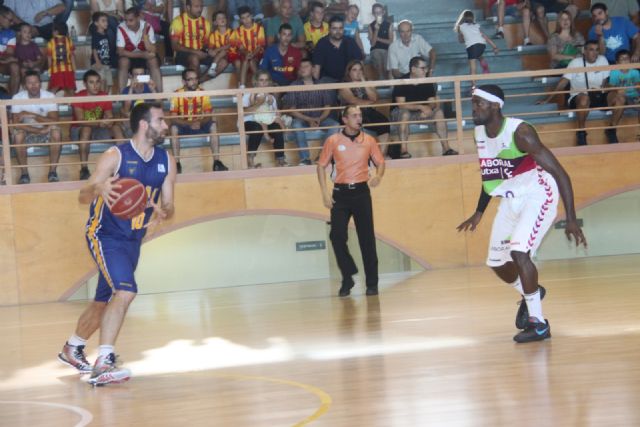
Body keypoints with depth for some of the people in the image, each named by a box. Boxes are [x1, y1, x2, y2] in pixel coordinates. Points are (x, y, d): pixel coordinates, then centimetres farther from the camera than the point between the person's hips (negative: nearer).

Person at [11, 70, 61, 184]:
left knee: (56, 131, -31)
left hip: (46, 132, 0)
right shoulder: (18, 98, -16)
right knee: (18, 134, -32)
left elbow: (54, 121, -26)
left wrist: (32, 115, -32)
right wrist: (40, 131, -33)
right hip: (27, 132, 0)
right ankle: (24, 173, -20)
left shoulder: (50, 96, -16)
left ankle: (52, 172, -20)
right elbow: (16, 123, -25)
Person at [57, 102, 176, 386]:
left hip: (133, 240, 7)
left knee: (104, 301, 18)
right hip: (105, 235, -7)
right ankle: (103, 364, -25)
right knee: (125, 291, -25)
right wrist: (98, 187, -39)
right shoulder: (116, 157, -16)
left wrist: (163, 212, -20)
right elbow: (83, 197, -16)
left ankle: (72, 349, 41)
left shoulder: (166, 161, 1)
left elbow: (169, 206, 5)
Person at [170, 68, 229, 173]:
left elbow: (208, 116, -10)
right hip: (183, 126, -2)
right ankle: (177, 164, -30)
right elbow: (174, 119, -19)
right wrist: (190, 124, -34)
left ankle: (217, 162, -25)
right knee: (174, 128, -33)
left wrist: (200, 123, -33)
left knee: (213, 126, -25)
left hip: (199, 126, 2)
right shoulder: (177, 95, -15)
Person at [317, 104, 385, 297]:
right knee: (337, 235, -8)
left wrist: (378, 176, -11)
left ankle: (372, 283, 5)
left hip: (361, 192, 0)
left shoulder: (369, 140, 5)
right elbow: (321, 166, 6)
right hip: (340, 193, 0)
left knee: (367, 238, -1)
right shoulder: (333, 141, 2)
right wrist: (325, 192, -3)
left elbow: (380, 162, 12)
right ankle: (347, 279, 8)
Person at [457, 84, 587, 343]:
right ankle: (530, 294, 42)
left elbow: (559, 173, -24)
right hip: (511, 201, 8)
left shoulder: (520, 132, -24)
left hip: (537, 197, -8)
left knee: (519, 252, -25)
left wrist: (571, 219, -28)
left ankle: (538, 324, -16)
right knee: (496, 262, 11)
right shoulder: (480, 133, -1)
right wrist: (479, 213, 22)